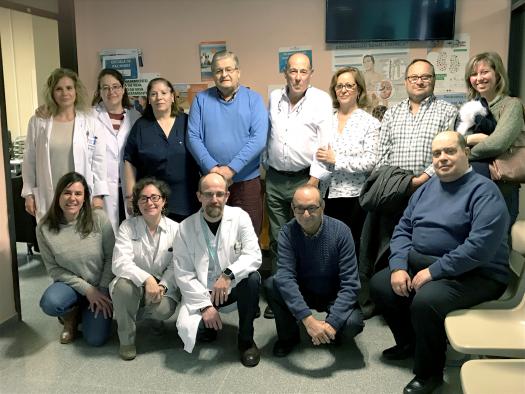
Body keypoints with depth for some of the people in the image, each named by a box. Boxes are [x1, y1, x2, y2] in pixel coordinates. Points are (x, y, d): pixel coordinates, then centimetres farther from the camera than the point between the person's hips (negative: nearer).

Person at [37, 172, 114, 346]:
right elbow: (53, 268, -8)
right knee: (49, 303, -32)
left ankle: (86, 311, 24)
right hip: (70, 284, 1)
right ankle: (71, 316, 5)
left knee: (96, 339, -11)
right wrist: (86, 289, -16)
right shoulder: (45, 228, -13)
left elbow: (111, 258, -10)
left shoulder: (99, 218, -17)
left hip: (100, 286, -1)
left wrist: (102, 291, -13)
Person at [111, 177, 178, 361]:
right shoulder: (127, 226, -8)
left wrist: (161, 286, -25)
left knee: (164, 309, -30)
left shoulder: (175, 229, -5)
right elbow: (120, 263, -20)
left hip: (162, 286, 1)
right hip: (133, 282, 0)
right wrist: (147, 279, -35)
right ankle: (126, 339, -9)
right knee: (124, 286, -35)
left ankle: (147, 315, 12)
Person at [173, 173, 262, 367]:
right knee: (188, 329, -26)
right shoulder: (185, 228, -9)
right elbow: (183, 274, -8)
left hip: (235, 285, 1)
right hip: (202, 290, 0)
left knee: (252, 278, -32)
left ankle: (246, 340, -9)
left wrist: (228, 274, -36)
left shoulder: (239, 217, -9)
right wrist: (205, 305, -17)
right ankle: (210, 319, 15)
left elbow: (254, 256, -19)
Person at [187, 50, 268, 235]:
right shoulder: (201, 99, 6)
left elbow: (259, 138, -10)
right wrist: (212, 167, -14)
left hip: (247, 180, -1)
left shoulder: (253, 99, 2)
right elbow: (193, 137, -1)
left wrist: (231, 168, -17)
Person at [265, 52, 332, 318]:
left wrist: (314, 180, -13)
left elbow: (326, 143, -9)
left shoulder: (321, 100, -4)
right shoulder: (274, 97, 9)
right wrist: (266, 167, 14)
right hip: (275, 179, 4)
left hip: (304, 179, -4)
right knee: (277, 238, 10)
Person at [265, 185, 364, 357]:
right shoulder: (288, 232, -17)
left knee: (353, 323, -31)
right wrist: (308, 319, -39)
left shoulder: (341, 231, -19)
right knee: (271, 285, -26)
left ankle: (332, 332, 7)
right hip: (301, 293, 2)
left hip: (333, 296, -1)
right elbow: (285, 276, -27)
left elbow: (350, 283, -21)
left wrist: (331, 323, -33)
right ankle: (289, 336, 0)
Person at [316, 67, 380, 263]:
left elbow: (370, 163, -10)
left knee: (353, 247, 4)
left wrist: (336, 160, -12)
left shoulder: (370, 123, -1)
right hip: (328, 195, 3)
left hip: (355, 196, -3)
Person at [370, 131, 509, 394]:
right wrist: (399, 266, -7)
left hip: (474, 274, -8)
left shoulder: (484, 191, -14)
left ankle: (429, 372, -5)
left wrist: (433, 271, -24)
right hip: (421, 264, 8)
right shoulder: (427, 188, 11)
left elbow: (481, 246, -26)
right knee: (379, 285, -1)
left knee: (425, 301, -31)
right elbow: (403, 228, 10)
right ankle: (410, 342, 22)